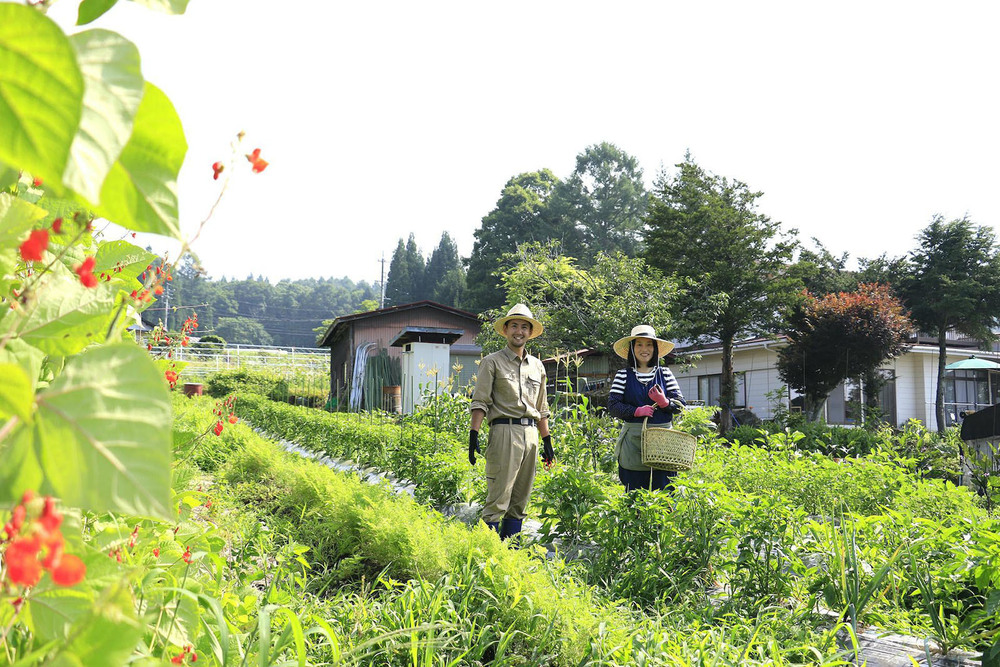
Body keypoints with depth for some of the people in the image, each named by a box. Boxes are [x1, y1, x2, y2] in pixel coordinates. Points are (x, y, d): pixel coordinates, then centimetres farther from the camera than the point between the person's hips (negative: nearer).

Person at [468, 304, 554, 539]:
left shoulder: (537, 366, 19)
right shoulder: (493, 362, 3)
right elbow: (480, 402, -3)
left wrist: (547, 442, 18)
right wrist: (474, 434, -13)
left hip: (531, 434, 6)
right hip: (505, 431, -6)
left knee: (520, 501, 7)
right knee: (498, 498, -10)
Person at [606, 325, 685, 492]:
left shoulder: (665, 373, 8)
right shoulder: (623, 375, 5)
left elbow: (680, 404, 5)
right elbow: (613, 406, -1)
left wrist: (664, 402, -15)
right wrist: (637, 411, -15)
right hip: (633, 440, -1)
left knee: (664, 489, -1)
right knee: (634, 493, 1)